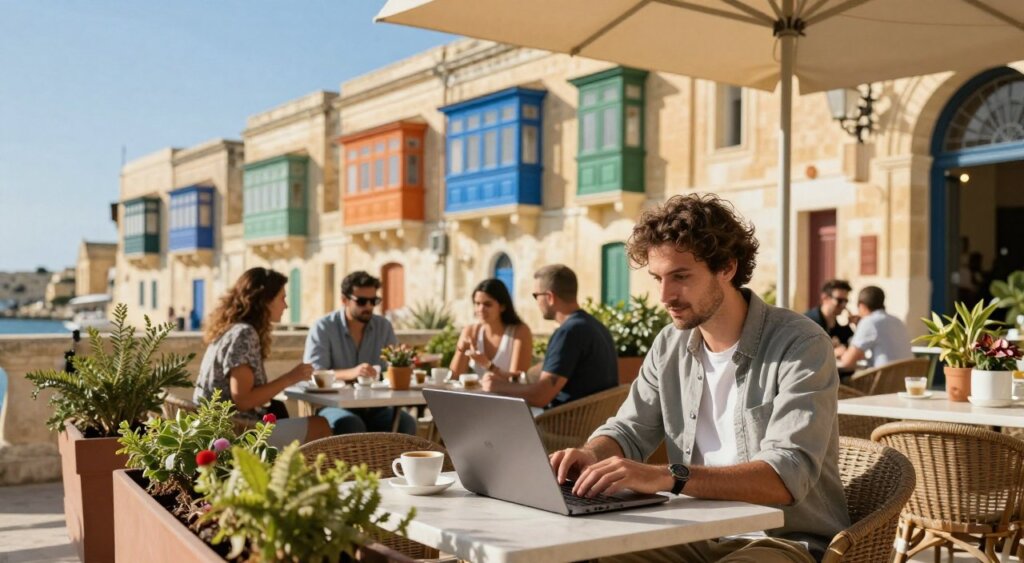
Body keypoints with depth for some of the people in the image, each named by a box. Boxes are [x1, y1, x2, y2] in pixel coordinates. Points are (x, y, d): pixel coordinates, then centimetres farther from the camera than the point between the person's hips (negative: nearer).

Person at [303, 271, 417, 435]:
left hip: (374, 407, 3)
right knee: (352, 425, -36)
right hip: (335, 405, -3)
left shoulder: (384, 326, 9)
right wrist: (351, 373, -32)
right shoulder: (322, 328, -4)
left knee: (406, 422, -26)